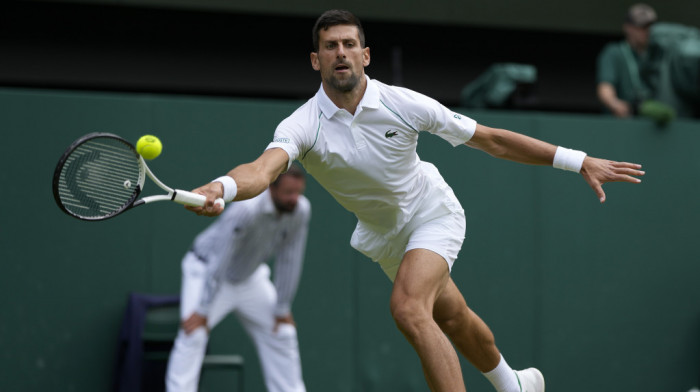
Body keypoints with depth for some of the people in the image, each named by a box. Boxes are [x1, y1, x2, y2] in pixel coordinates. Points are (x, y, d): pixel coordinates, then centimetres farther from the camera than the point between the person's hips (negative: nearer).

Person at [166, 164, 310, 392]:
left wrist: (283, 309, -5)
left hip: (250, 276, 7)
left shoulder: (301, 210, -19)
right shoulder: (246, 210, -37)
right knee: (193, 335, -23)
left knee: (282, 334, 6)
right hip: (206, 268, -7)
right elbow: (219, 261, -34)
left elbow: (290, 261, -10)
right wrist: (202, 310, -32)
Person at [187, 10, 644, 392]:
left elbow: (491, 139, -16)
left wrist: (580, 161, -17)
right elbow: (264, 169, -45)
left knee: (408, 308, -29)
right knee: (452, 319, 21)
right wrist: (219, 188, -70)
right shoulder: (302, 126, -24)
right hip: (383, 234, 3)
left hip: (433, 215, -3)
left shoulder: (402, 104, -24)